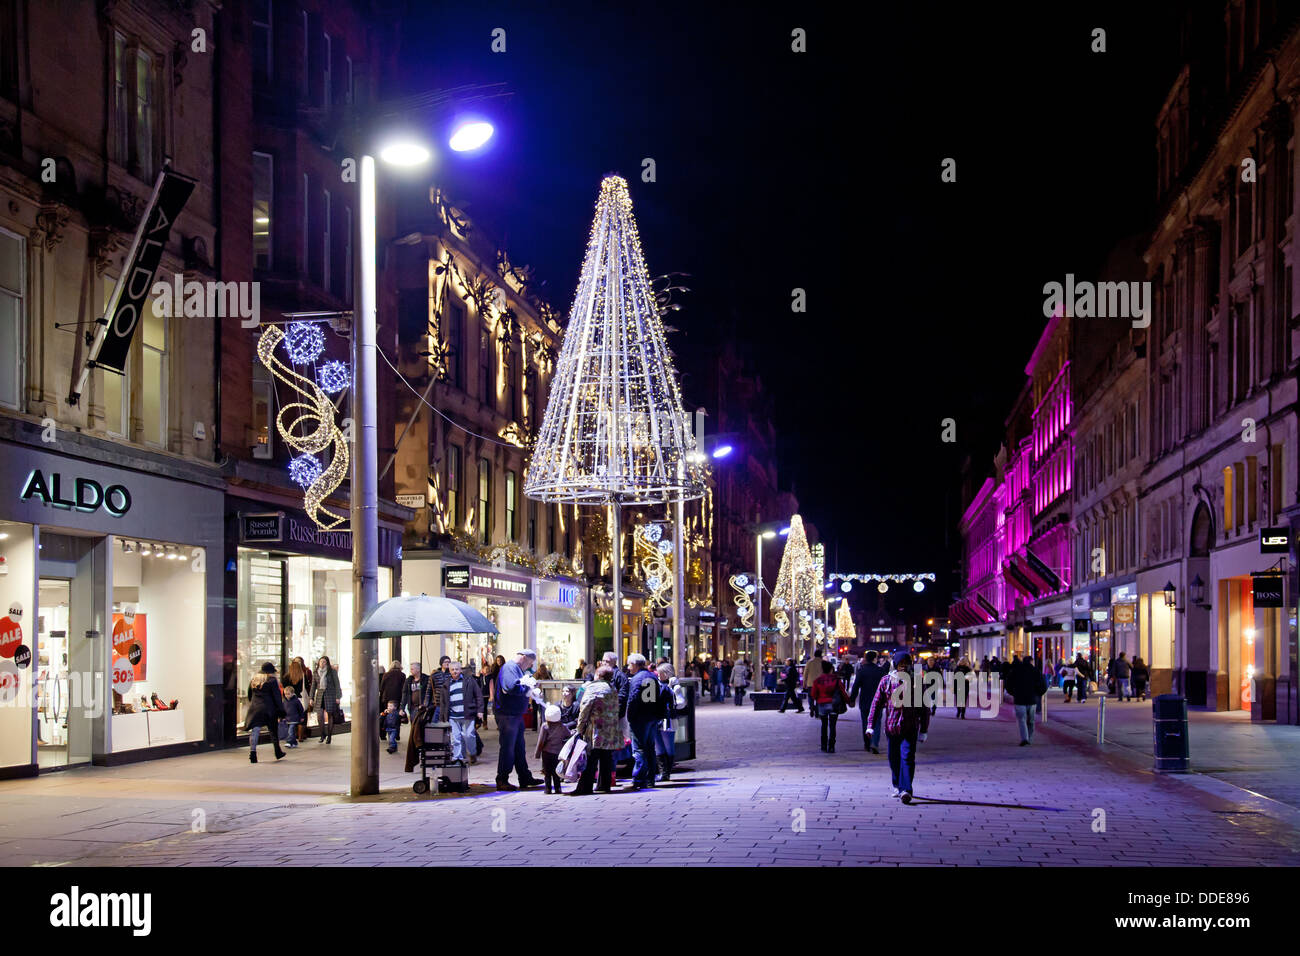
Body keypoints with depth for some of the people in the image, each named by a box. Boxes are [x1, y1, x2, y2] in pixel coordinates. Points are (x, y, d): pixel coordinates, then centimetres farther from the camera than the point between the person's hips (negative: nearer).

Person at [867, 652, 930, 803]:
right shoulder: (886, 681, 5)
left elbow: (924, 709, 8)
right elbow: (876, 703, 6)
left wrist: (923, 731, 5)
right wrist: (870, 725, 0)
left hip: (909, 728, -2)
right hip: (891, 727, 2)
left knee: (907, 757, -14)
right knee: (894, 758, 10)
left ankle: (905, 790, -21)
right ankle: (897, 786, 28)